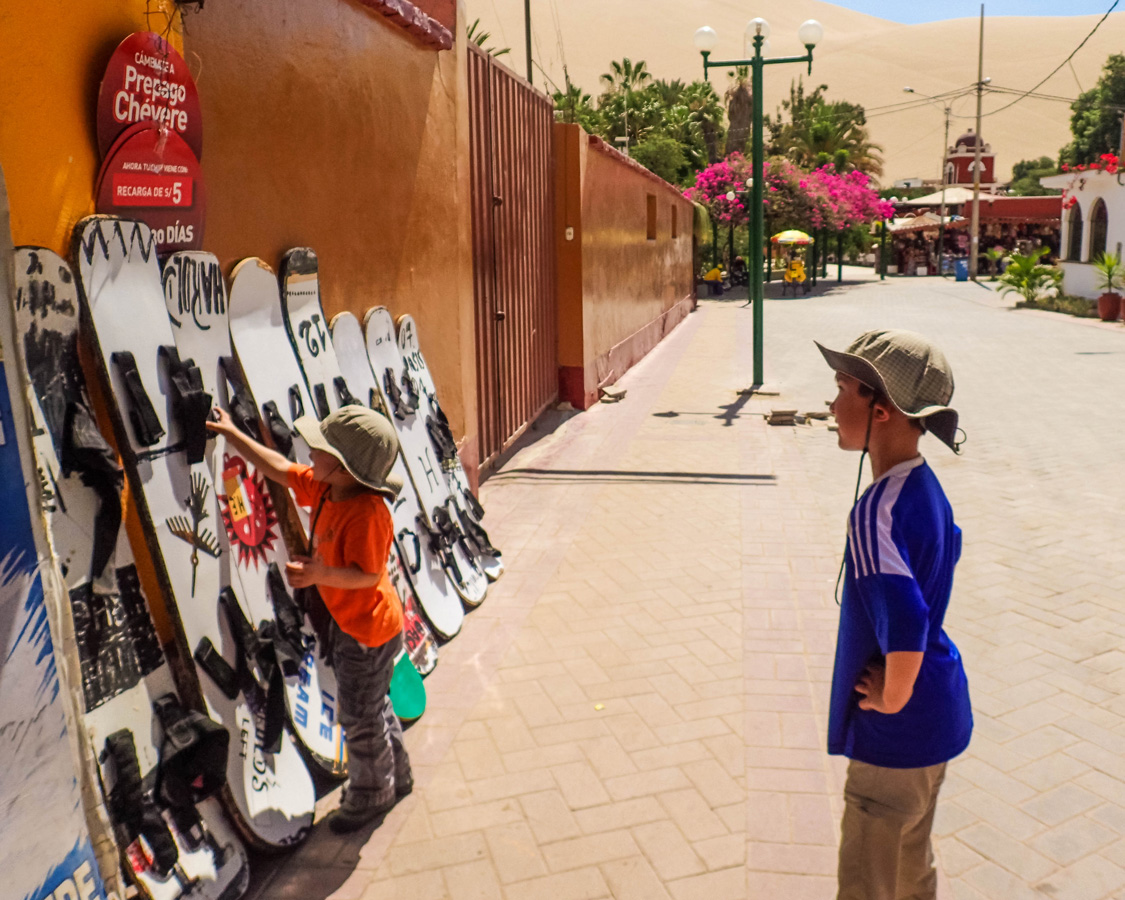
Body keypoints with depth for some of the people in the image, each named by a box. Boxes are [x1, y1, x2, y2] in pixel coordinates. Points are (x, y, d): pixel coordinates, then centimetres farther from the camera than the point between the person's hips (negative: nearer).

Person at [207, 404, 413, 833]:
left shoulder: (367, 512, -32)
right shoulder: (323, 489, -4)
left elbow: (368, 574, -30)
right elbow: (280, 469, 7)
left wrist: (322, 575, -43)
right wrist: (232, 433, 10)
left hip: (369, 629, -10)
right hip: (347, 621, 10)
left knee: (359, 717, 9)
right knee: (372, 707, 25)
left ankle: (370, 795, 33)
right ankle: (395, 778, 45)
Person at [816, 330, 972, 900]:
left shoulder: (875, 512, -29)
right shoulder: (924, 487, 1)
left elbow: (904, 624, -40)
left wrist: (892, 699, -21)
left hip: (897, 732, -9)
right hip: (937, 713, 9)